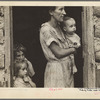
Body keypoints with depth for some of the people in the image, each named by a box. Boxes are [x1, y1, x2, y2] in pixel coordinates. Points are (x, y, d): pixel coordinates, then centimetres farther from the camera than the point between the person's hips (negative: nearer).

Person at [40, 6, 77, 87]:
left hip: (67, 68, 8)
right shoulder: (46, 29, -14)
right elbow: (58, 53, -15)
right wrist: (74, 49, -4)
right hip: (56, 68, -8)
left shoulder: (58, 26, 11)